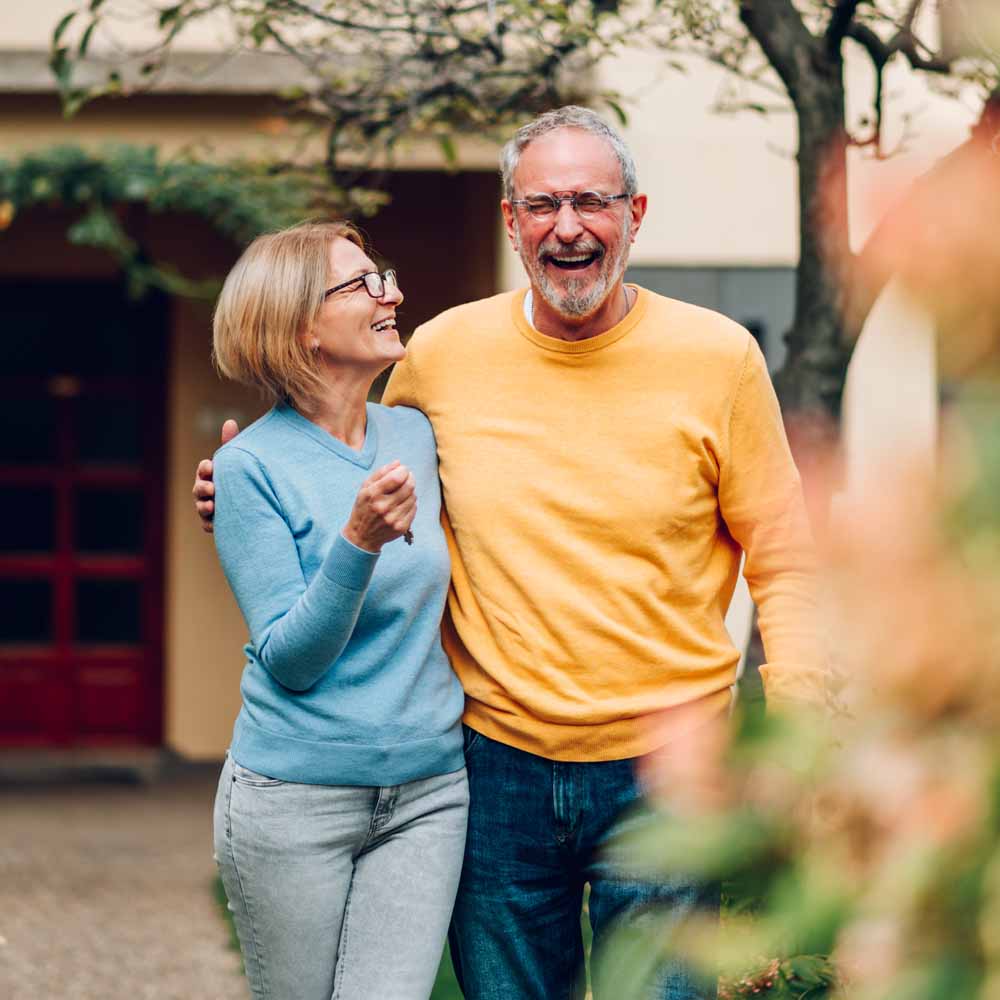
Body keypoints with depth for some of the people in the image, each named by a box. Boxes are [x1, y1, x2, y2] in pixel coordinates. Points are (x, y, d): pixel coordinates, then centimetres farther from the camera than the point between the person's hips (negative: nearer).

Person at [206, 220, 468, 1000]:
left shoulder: (414, 435, 7)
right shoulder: (251, 465, -9)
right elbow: (288, 658, -15)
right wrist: (358, 541, -26)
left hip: (426, 792, 4)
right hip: (296, 801, -4)